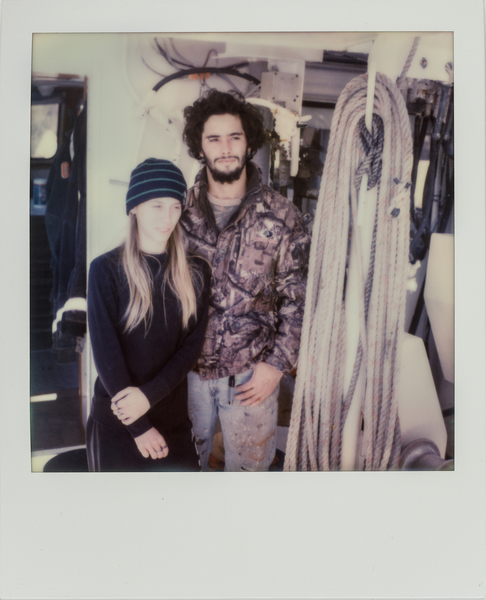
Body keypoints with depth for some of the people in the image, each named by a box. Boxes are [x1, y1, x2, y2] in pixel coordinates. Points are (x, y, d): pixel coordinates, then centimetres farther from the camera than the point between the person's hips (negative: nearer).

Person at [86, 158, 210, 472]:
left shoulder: (195, 272, 1)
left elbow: (193, 343, -3)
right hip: (116, 422, -2)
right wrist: (139, 426, -12)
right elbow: (106, 352, -11)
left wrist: (149, 393, -16)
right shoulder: (106, 270, -8)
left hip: (173, 416, 3)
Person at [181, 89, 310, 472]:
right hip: (187, 365, 2)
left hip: (252, 373, -1)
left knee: (248, 463, 17)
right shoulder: (181, 209, -2)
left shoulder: (281, 216, -8)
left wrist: (277, 364, -9)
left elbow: (298, 298, -5)